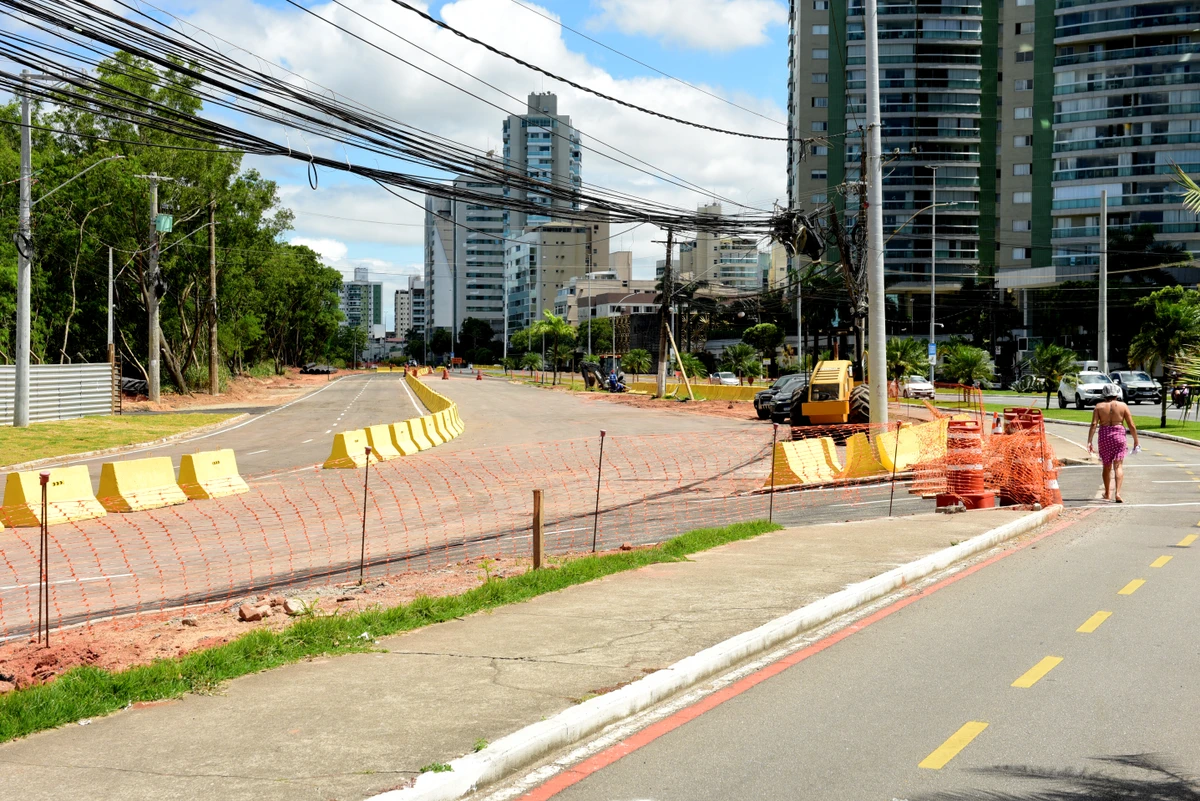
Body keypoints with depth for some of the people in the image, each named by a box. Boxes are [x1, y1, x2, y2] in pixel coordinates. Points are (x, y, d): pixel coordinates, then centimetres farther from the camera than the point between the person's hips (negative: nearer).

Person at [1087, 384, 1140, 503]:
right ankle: (1117, 493, -20)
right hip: (1119, 436, -1)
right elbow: (1132, 426, 0)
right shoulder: (1123, 406, 1)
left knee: (1107, 466, 16)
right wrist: (1136, 441, 9)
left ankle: (1107, 494, 27)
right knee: (1118, 466, -4)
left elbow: (1094, 424, -8)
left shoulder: (1099, 406, 2)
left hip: (1104, 436, 2)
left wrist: (1089, 441, -9)